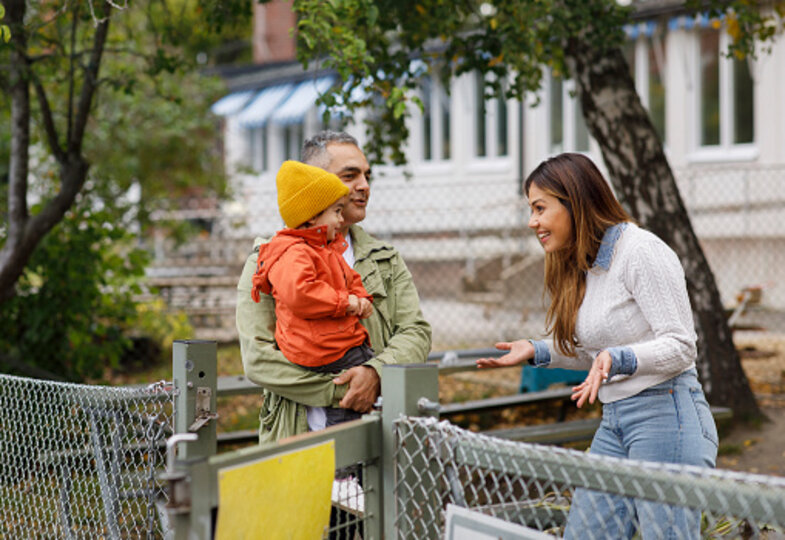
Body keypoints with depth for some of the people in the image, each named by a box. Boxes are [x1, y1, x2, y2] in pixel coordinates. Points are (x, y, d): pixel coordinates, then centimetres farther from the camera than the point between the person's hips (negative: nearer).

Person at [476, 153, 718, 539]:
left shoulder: (641, 252, -13)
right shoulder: (581, 268, 14)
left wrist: (616, 361, -31)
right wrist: (537, 351, 12)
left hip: (665, 414, -9)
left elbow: (681, 347, -16)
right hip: (614, 420, 9)